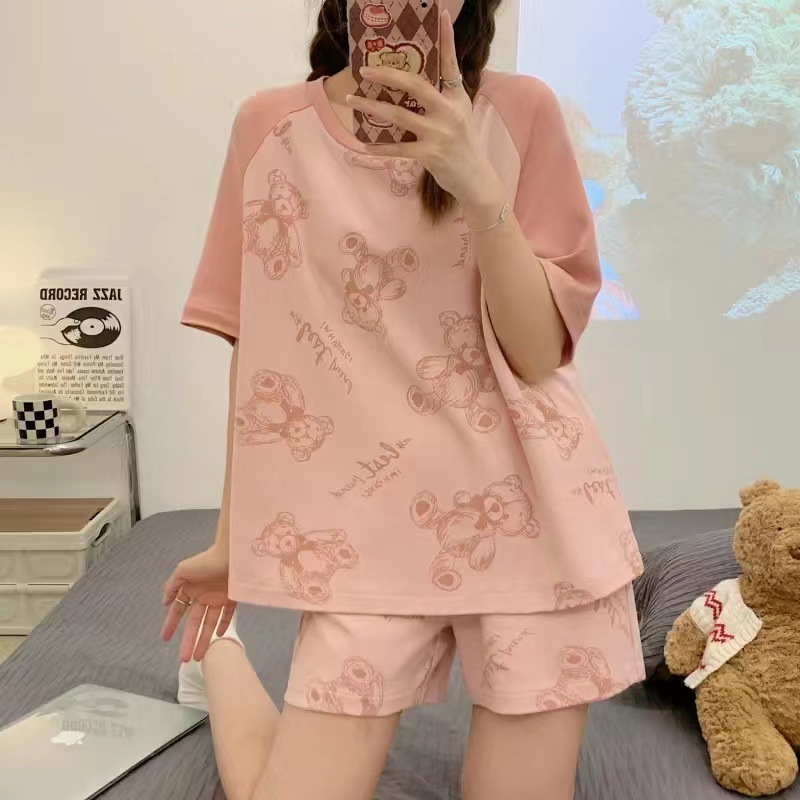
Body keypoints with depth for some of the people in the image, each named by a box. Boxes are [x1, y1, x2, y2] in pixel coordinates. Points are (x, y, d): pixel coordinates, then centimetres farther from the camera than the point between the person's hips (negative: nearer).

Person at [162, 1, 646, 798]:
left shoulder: (521, 111, -1)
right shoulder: (271, 126, 1)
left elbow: (540, 354, -8)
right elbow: (256, 351, 6)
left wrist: (478, 187, -22)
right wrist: (231, 539, 11)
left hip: (531, 508, 1)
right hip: (369, 521, 0)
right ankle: (220, 660, 28)